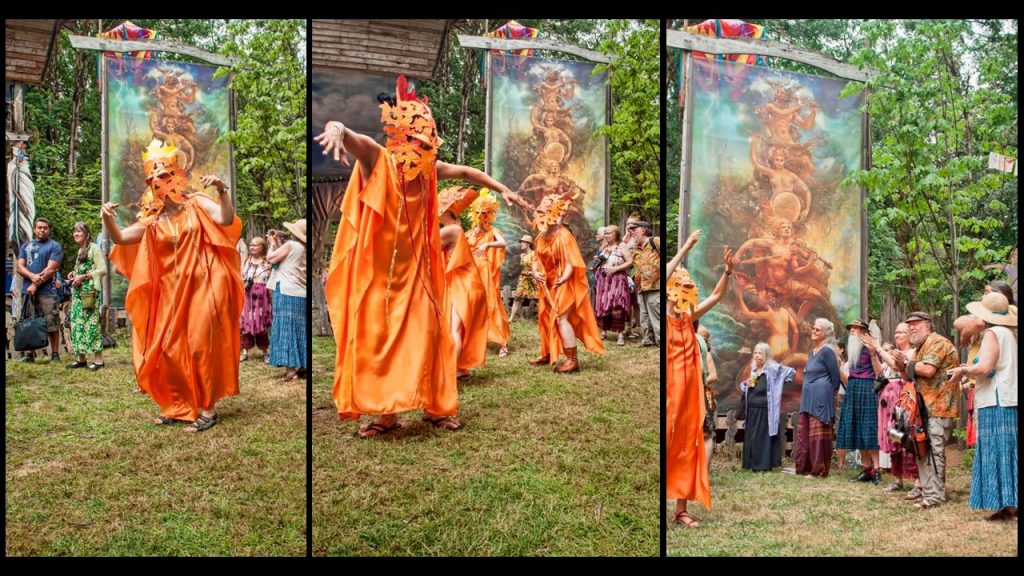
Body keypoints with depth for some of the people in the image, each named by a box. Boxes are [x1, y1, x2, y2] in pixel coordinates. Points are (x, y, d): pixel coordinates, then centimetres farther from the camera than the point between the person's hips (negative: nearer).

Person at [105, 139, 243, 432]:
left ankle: (208, 409, 2)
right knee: (169, 349, 5)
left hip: (202, 287, -5)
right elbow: (120, 238, 8)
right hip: (172, 292, 5)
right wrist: (107, 219, -10)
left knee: (201, 347, -5)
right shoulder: (154, 221, 11)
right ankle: (177, 405, 19)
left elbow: (226, 219, -15)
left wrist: (222, 191, -29)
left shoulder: (196, 204, 0)